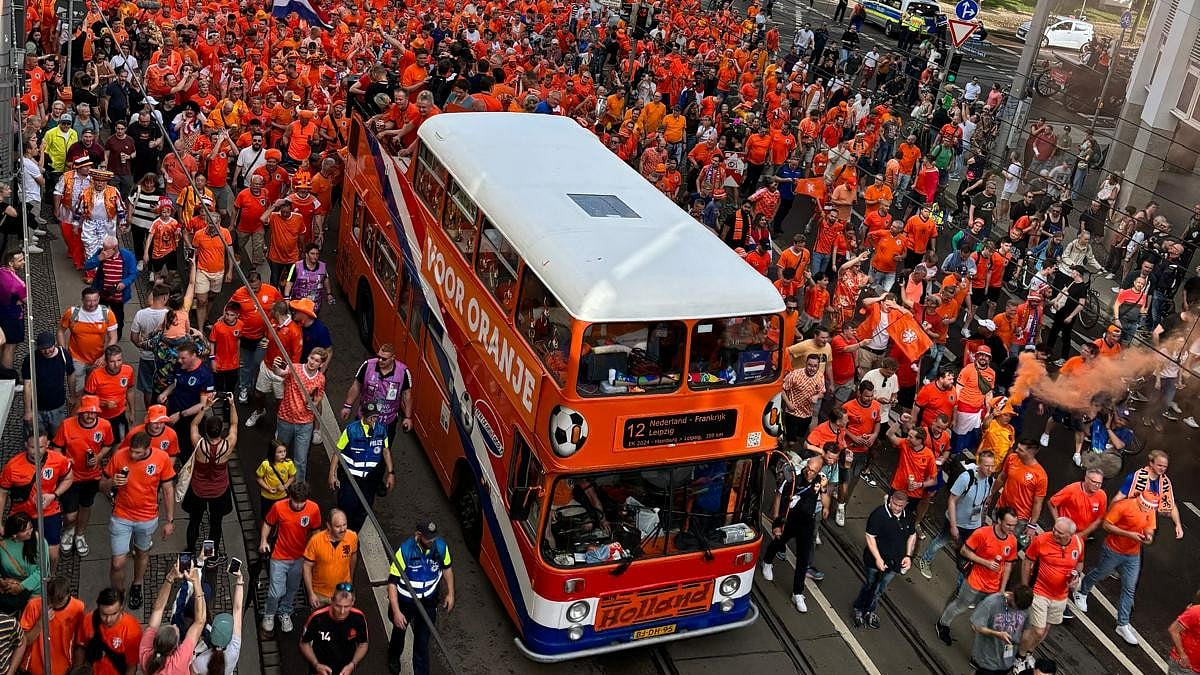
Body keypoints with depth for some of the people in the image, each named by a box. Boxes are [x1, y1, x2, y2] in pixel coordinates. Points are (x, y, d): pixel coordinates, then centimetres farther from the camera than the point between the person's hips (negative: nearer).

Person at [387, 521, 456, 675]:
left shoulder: (441, 546, -18)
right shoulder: (405, 550, -30)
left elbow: (447, 568, 4)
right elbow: (392, 582, -26)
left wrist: (450, 593, 3)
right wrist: (396, 612, -28)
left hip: (428, 602, 1)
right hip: (404, 602, -1)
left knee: (423, 640, 5)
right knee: (399, 632, 25)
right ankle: (394, 658, 56)